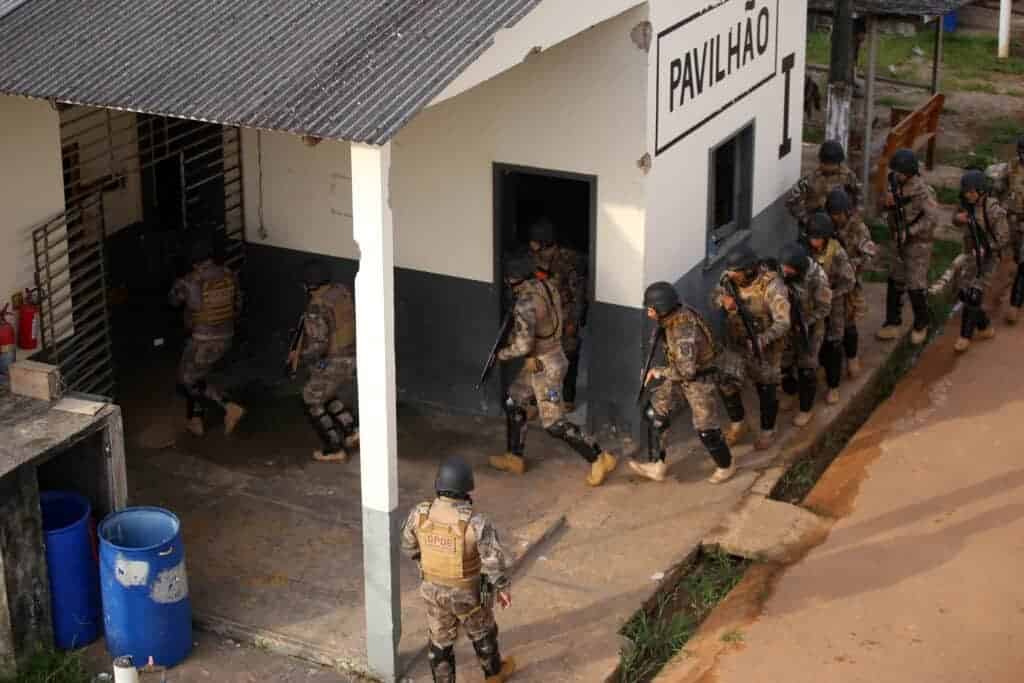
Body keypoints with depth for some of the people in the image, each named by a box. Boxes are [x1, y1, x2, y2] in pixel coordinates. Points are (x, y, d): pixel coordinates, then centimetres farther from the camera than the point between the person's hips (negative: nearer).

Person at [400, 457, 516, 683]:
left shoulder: (419, 513, -22)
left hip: (434, 590, 2)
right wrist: (504, 589, -5)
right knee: (482, 632, 27)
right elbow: (494, 563, -25)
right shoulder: (477, 523, -33)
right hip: (468, 594, -2)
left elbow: (409, 547, -4)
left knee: (440, 640, 23)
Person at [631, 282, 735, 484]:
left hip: (699, 379, -9)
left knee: (706, 429, 2)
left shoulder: (683, 329, -35)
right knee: (655, 413, 3)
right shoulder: (673, 317, -8)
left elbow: (686, 370, -36)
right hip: (679, 377, 9)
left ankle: (726, 466, 28)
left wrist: (660, 373, -23)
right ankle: (657, 466, 10)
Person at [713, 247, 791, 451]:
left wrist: (761, 341, -47)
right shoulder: (729, 278, -14)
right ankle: (738, 423, 23)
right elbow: (715, 296, 3)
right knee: (726, 384, -3)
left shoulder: (771, 286, -30)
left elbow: (783, 323, -32)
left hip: (765, 345, -4)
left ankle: (767, 431, 33)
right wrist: (724, 301, -23)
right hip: (736, 342, 4)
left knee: (766, 389, 11)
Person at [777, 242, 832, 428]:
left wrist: (802, 324, -20)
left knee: (806, 369, 9)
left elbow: (824, 308, -19)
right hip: (787, 324, 4)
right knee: (783, 363, 17)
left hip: (810, 329, -4)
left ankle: (806, 408, 29)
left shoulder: (818, 278, -32)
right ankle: (790, 393, 47)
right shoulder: (782, 271, -20)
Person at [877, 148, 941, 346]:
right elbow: (892, 210, 11)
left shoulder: (921, 189, -23)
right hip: (900, 241, 8)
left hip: (918, 243, -8)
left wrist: (909, 232, -26)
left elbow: (932, 218, -26)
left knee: (916, 285, 0)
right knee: (895, 282, 13)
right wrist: (887, 202, -13)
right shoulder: (895, 183, 0)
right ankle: (893, 324, 23)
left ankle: (921, 325, 19)